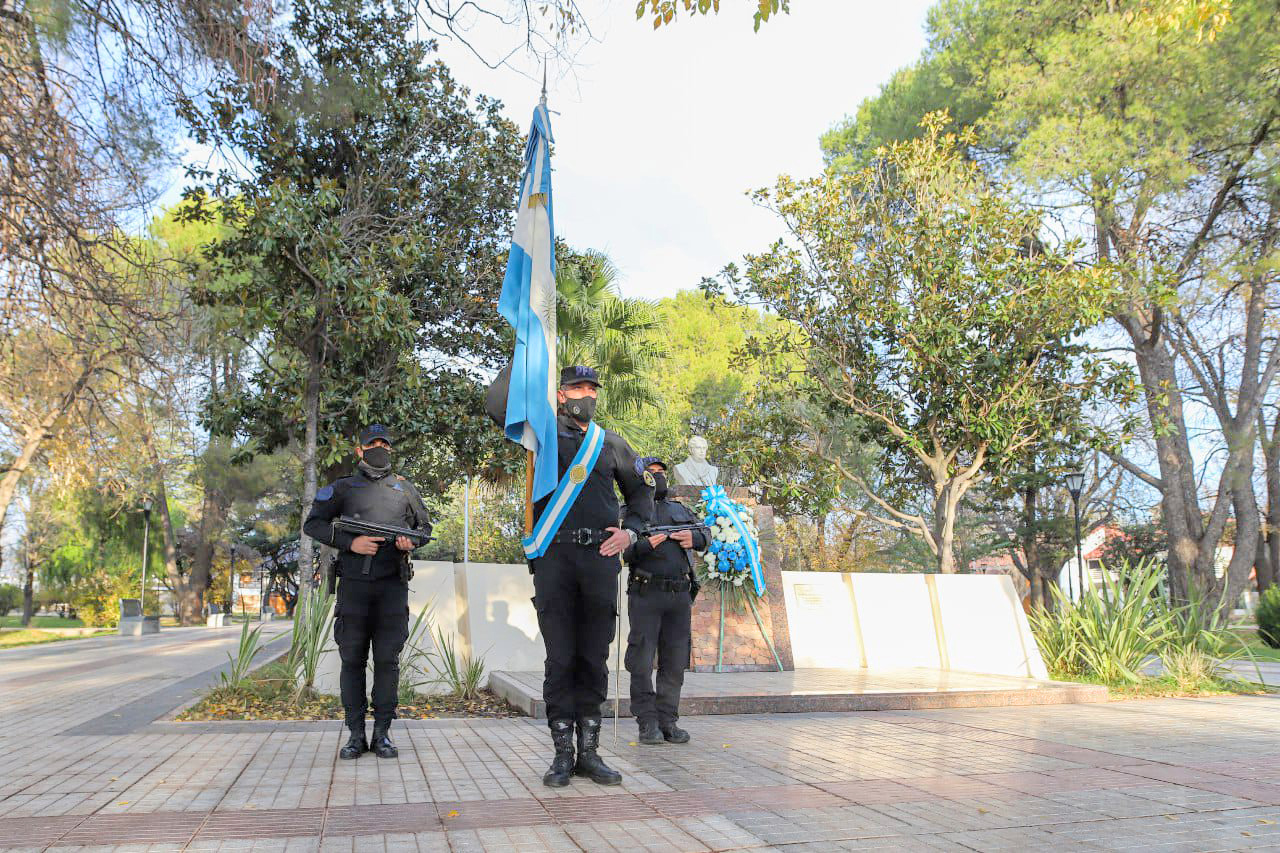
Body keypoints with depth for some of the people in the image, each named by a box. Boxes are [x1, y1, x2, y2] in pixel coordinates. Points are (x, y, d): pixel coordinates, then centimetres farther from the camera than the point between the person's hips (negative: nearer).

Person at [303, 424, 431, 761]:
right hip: (354, 584, -1)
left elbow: (425, 525, 21)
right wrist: (350, 542, -10)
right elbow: (312, 524, 3)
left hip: (393, 585, 1)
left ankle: (382, 733, 9)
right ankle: (355, 735, 10)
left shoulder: (405, 488, 15)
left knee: (388, 659, 1)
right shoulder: (342, 488, 9)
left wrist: (412, 541, -3)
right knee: (352, 659, 2)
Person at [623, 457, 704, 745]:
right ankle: (647, 723, 6)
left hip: (679, 595, 4)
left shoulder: (679, 509, 20)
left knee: (674, 662, 6)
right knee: (642, 662, -3)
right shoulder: (630, 511, 5)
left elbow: (705, 535, 17)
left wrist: (694, 538, -5)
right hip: (646, 595, -4)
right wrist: (645, 545, -20)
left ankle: (668, 722, 14)